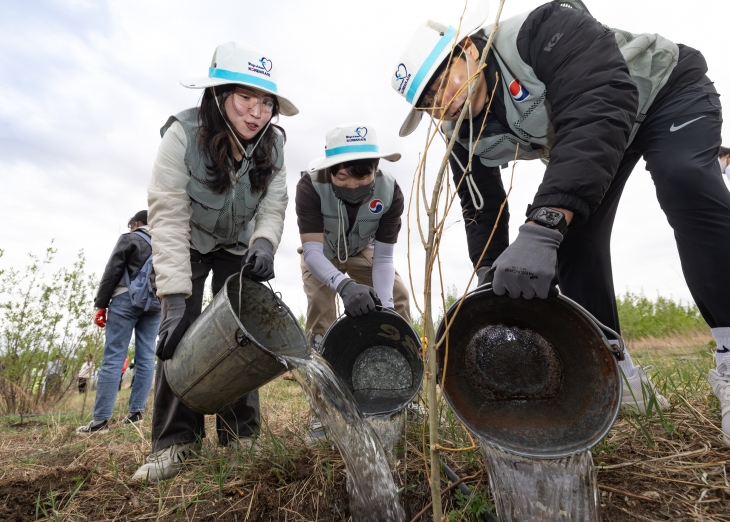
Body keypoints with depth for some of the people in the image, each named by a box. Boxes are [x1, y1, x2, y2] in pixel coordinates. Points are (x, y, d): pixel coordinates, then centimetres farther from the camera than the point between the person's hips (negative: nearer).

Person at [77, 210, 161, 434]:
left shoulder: (130, 239, 4)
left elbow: (112, 272, -2)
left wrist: (101, 304, -1)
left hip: (127, 299, -4)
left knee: (113, 358, -5)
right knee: (146, 357, 4)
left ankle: (101, 420, -6)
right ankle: (136, 412, 4)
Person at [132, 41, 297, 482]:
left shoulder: (272, 144, -18)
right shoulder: (183, 135, -27)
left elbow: (273, 208, -14)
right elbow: (169, 219, -31)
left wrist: (264, 242, -37)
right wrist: (175, 300, -37)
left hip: (240, 248, 2)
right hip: (190, 244, -1)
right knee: (181, 331, -13)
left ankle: (240, 437, 3)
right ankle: (175, 441, -2)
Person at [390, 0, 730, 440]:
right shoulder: (465, 136, -15)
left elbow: (601, 107, -48)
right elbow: (483, 213, -7)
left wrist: (542, 227, -59)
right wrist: (493, 284, -15)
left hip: (666, 89, -4)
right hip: (573, 144, 5)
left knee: (683, 180, -34)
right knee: (572, 241, -13)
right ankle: (621, 379, -2)